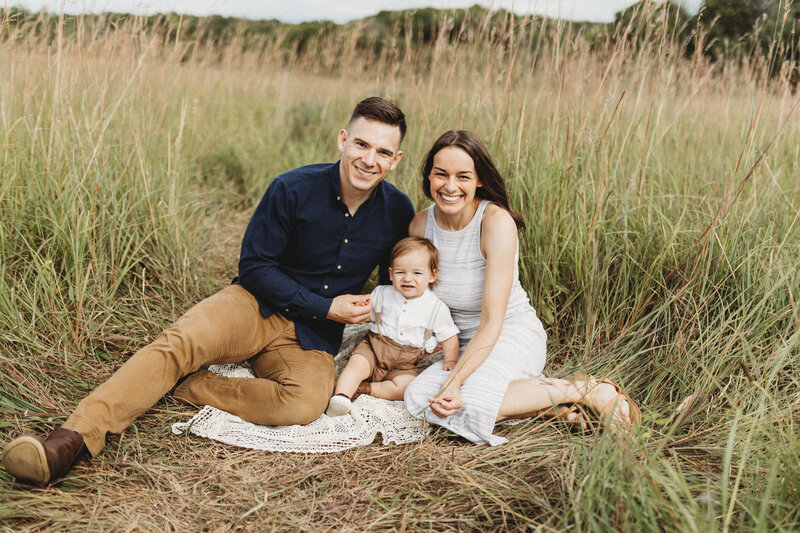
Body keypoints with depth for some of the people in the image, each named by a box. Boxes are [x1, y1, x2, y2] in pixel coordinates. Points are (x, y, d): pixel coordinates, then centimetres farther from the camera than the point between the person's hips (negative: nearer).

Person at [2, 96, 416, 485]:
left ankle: (182, 387, -19)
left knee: (305, 403, -32)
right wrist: (324, 307, -13)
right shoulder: (293, 189, -11)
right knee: (180, 343, -31)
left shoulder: (399, 212, -3)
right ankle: (74, 437, -40)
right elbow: (254, 265, -7)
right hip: (257, 306, -1)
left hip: (312, 338, 1)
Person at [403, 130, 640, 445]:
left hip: (514, 335, -5)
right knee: (419, 398, -22)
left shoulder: (497, 222, -22)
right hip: (462, 345, 6)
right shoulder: (420, 225, -6)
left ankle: (586, 391, -12)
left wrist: (454, 382, -32)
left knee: (466, 404, -31)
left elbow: (492, 321, -23)